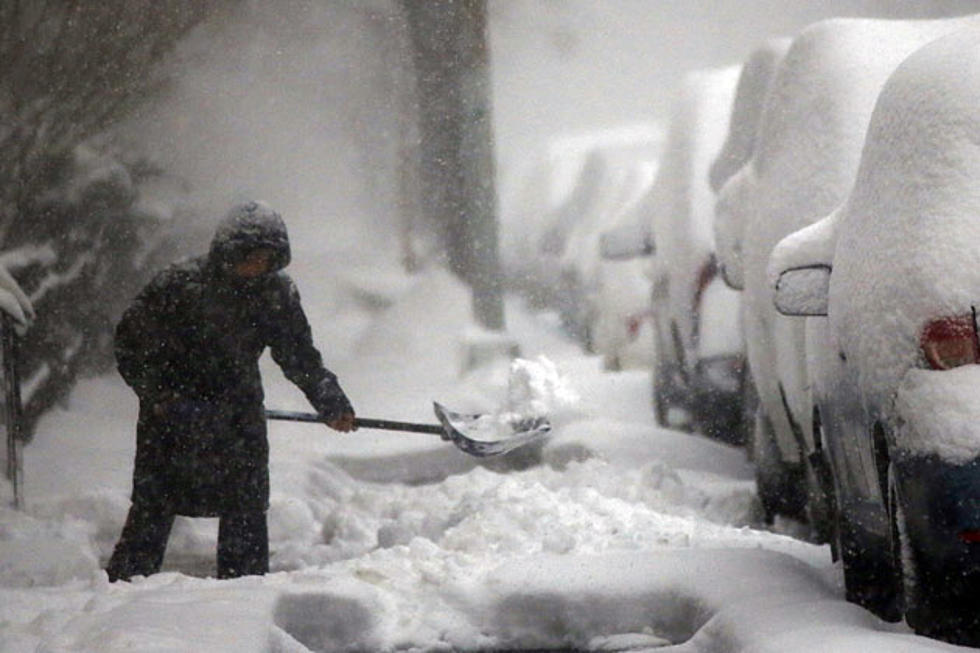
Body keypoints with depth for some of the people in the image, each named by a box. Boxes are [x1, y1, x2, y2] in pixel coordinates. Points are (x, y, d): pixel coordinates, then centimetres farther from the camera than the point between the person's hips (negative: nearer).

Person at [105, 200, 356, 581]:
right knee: (153, 506, -4)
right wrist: (155, 392, -15)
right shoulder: (181, 283, -17)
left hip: (239, 411, 4)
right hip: (172, 413, -3)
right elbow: (130, 339, -8)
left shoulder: (277, 293, -5)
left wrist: (330, 401, 0)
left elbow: (299, 356, 7)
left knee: (247, 507, 3)